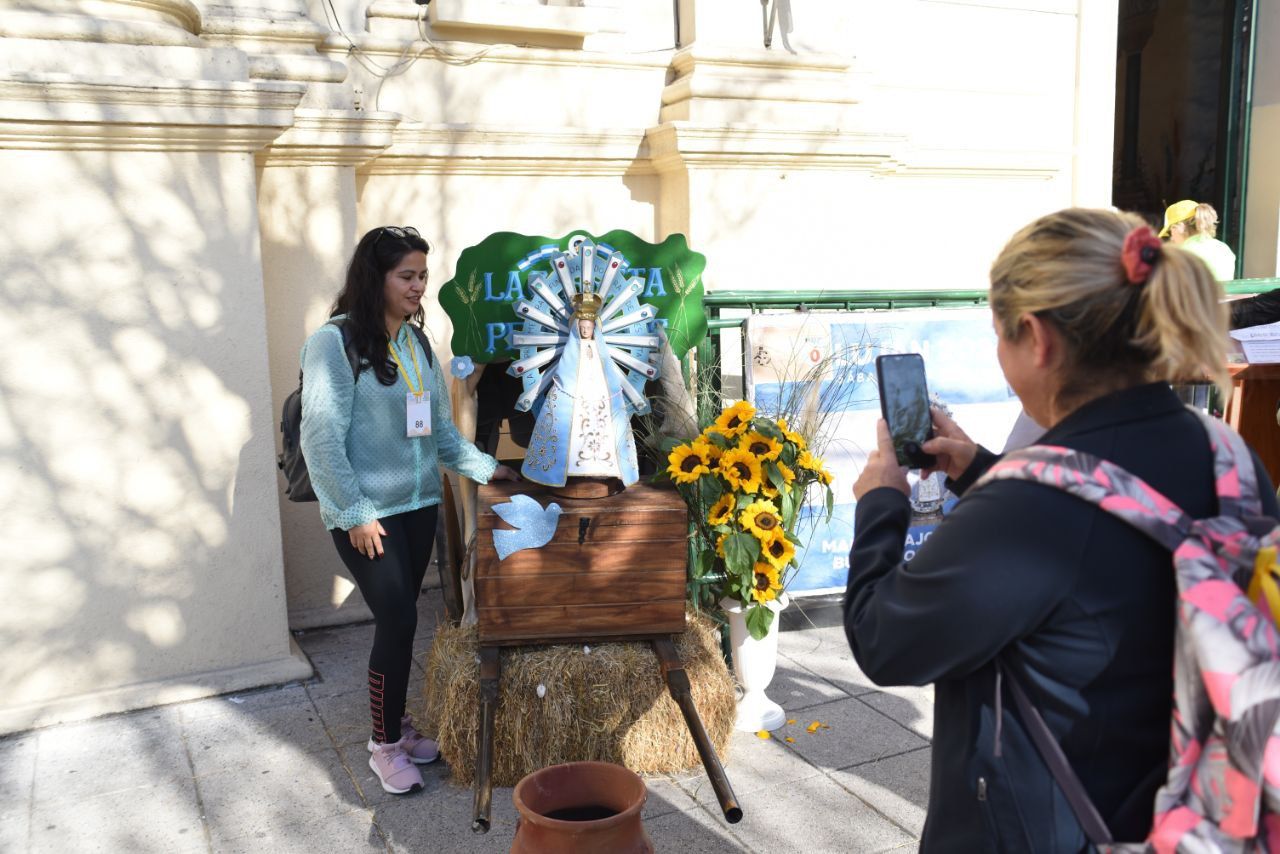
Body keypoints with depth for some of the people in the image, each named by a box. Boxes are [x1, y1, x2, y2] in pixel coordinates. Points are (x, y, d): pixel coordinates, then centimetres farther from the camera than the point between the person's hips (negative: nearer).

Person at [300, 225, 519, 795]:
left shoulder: (416, 343, 9)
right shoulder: (335, 342, -12)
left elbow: (439, 429, 15)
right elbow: (322, 437, -15)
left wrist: (483, 467, 6)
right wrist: (356, 513, -16)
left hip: (418, 505, 6)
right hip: (367, 514, -6)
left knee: (400, 621, 12)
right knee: (398, 621, -6)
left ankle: (396, 723, 29)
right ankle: (384, 743, 12)